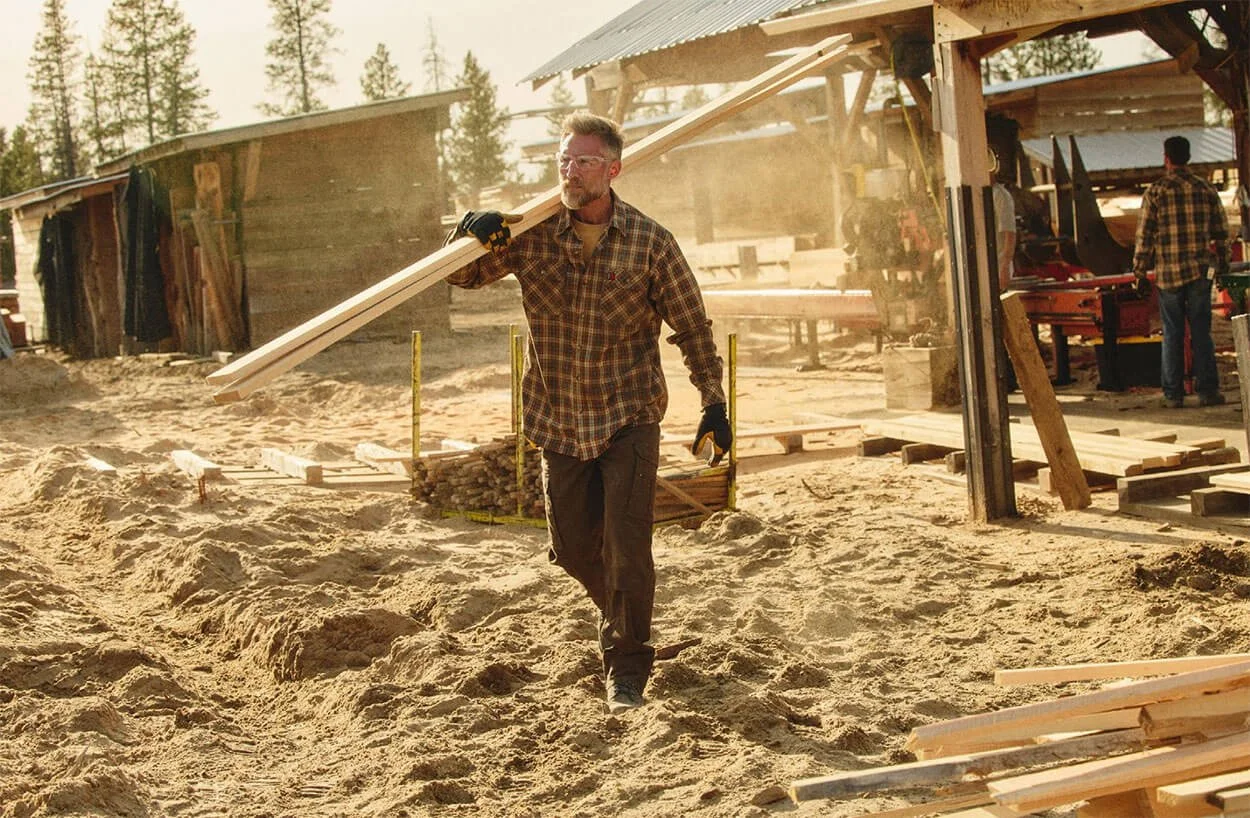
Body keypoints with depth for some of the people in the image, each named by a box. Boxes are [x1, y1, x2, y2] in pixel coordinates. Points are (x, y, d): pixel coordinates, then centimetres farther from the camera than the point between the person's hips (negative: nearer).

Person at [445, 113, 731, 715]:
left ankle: (626, 669, 6)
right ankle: (622, 619, 41)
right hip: (560, 421, 3)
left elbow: (692, 328, 0)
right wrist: (472, 234, -18)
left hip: (629, 417, -3)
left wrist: (713, 405, -2)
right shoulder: (533, 233, -2)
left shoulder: (650, 242, -8)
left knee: (626, 546, -9)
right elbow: (464, 275, 5)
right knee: (573, 547, 12)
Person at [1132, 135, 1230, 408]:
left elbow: (1144, 236, -4)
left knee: (1172, 334, 5)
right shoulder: (1206, 190, 3)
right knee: (1201, 332, 6)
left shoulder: (1155, 193, -5)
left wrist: (1140, 272, 5)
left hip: (1168, 273, -1)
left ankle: (1173, 394, 7)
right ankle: (1207, 390, 3)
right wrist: (1222, 264, 20)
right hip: (1200, 272, 1)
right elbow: (1221, 232, 7)